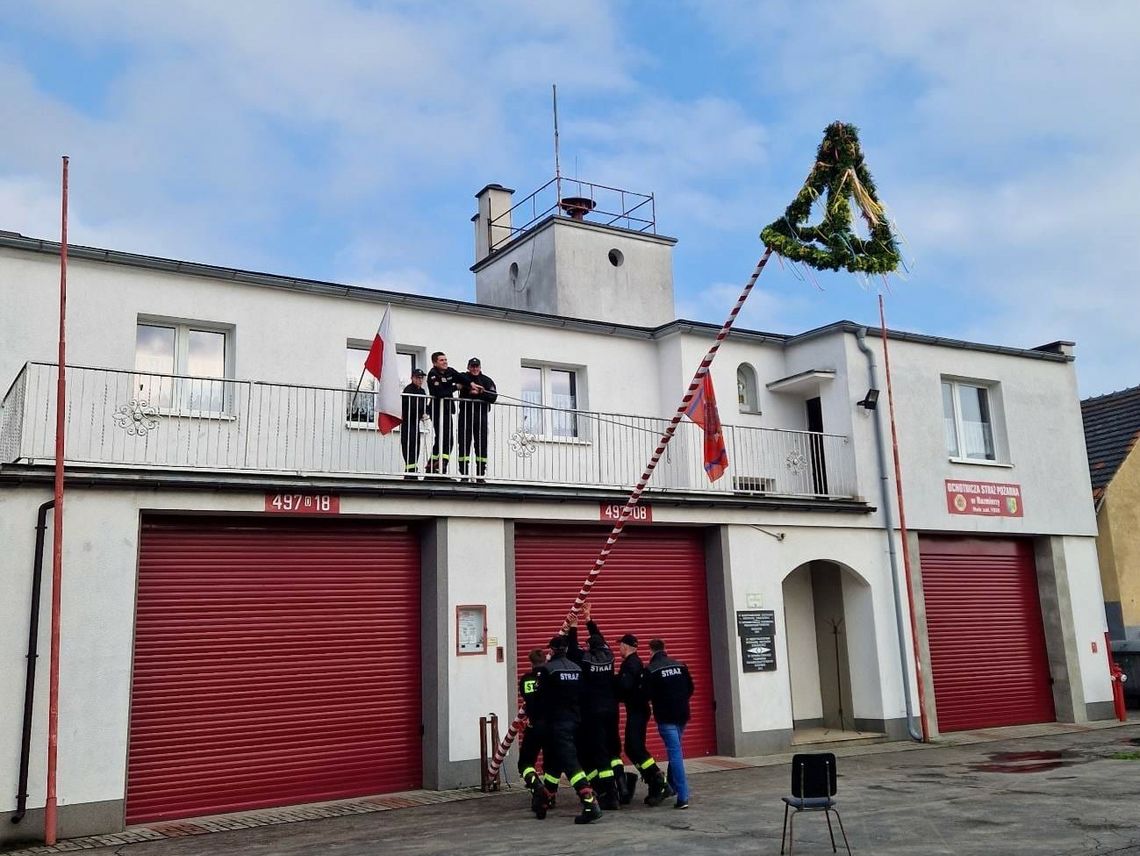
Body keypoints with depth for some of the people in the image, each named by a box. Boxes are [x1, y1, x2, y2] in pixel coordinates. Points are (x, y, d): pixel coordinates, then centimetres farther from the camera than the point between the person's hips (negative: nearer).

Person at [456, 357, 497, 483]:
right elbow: (458, 377, -15)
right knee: (464, 443, -2)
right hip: (465, 413, -1)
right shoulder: (463, 377, 10)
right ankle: (463, 473, 2)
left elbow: (493, 397, -1)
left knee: (481, 444, -2)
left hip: (481, 415, 1)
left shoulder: (487, 381, 12)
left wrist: (480, 392, -13)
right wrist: (471, 384, -23)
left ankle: (481, 474, 2)